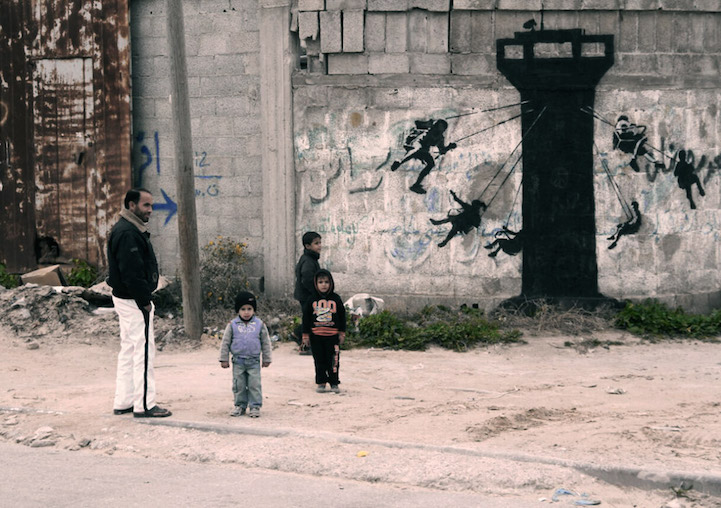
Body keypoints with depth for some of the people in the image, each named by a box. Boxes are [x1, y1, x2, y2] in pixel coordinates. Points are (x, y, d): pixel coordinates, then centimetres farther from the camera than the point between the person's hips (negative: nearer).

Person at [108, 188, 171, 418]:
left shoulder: (132, 230, 16)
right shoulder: (127, 234, -19)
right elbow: (131, 273, -24)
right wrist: (144, 301, -20)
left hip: (126, 299, 11)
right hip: (134, 302, -11)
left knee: (128, 351, 15)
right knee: (144, 351, -7)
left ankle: (123, 402, 21)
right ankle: (144, 405, -4)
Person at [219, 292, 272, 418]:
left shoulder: (259, 325, 1)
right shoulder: (232, 325, 0)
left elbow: (265, 343, 7)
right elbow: (225, 343, 4)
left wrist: (266, 359, 8)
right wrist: (224, 359, 1)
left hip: (254, 361, -1)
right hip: (238, 361, 1)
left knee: (254, 385, -1)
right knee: (239, 385, 6)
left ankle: (255, 406, 7)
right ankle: (240, 406, 18)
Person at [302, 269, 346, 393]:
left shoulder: (336, 299, 3)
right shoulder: (312, 300, 2)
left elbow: (342, 316, 9)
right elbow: (306, 317, 5)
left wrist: (342, 333, 8)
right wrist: (305, 334, 3)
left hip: (332, 336, 0)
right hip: (316, 336, 0)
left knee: (333, 360, -1)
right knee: (319, 360, 6)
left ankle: (334, 383, 8)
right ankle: (321, 382, 15)